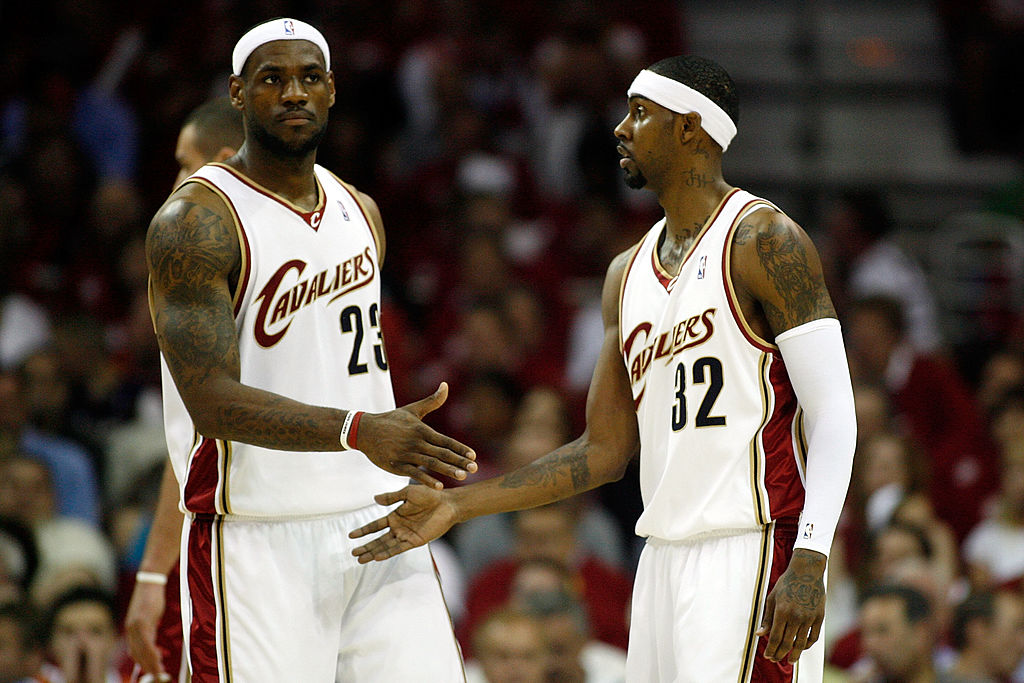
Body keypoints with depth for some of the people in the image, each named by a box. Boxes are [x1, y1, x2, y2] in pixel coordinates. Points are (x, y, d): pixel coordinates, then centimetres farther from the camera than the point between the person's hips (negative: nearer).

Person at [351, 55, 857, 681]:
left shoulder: (763, 241, -7)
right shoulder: (627, 274, 17)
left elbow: (834, 417, -12)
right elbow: (604, 452, 19)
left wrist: (809, 564, -23)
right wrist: (457, 505, 13)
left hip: (751, 553, -8)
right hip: (664, 558, 8)